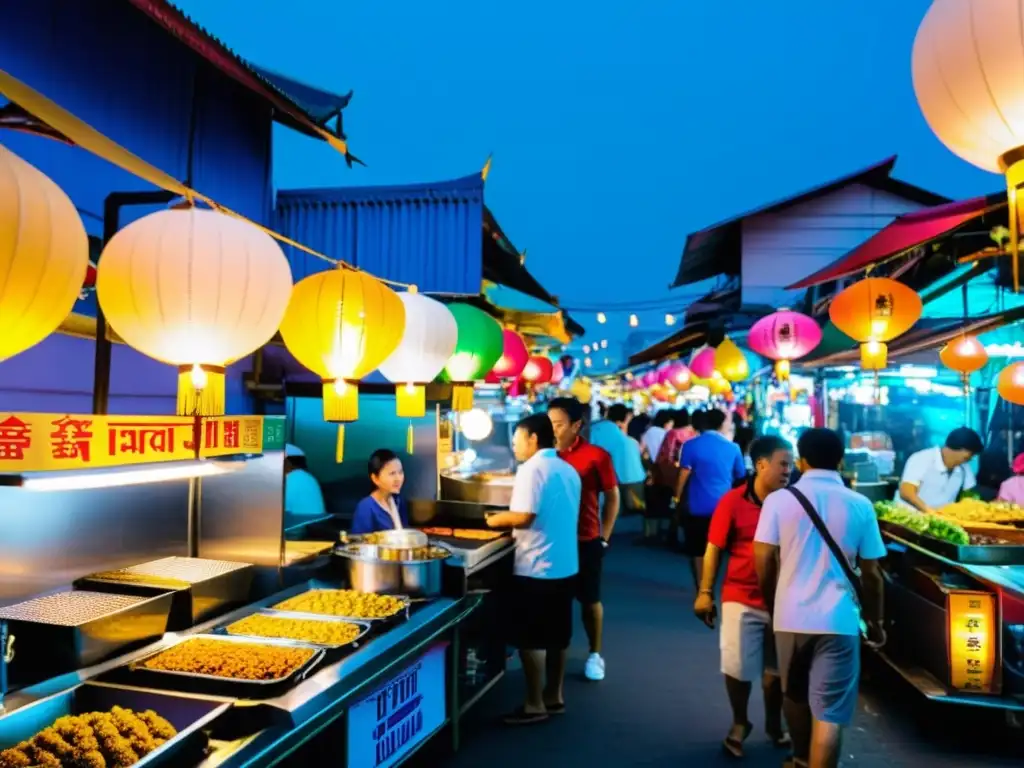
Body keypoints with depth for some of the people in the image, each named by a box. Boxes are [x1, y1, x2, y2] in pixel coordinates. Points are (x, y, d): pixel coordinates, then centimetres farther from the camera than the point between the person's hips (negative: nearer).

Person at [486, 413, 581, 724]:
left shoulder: (531, 469, -15)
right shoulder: (568, 470, 11)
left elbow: (524, 515, -24)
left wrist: (496, 519, -5)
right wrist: (510, 520, 18)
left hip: (536, 568, -8)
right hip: (565, 565, 8)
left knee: (531, 639, 2)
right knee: (558, 635, 16)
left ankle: (535, 705, 10)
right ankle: (554, 697, 26)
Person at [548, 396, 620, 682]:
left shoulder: (596, 456, -9)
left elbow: (612, 498, -1)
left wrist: (604, 537, -2)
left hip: (585, 541, -2)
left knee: (590, 600, 11)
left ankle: (595, 655, 28)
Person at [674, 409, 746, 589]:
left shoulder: (691, 445, -7)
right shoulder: (733, 447, 1)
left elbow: (684, 474, -8)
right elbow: (740, 476, 12)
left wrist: (676, 497, 6)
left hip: (698, 507, -2)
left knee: (698, 551, 11)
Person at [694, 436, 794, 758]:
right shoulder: (733, 501, -12)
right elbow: (714, 549, -6)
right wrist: (705, 593, -7)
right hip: (741, 598, -2)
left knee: (775, 668, 15)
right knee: (738, 667, 7)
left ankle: (774, 724, 39)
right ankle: (739, 723, 32)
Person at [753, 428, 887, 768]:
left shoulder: (779, 500, -4)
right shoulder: (860, 506, -2)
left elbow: (763, 563, -3)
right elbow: (871, 574, 1)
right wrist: (875, 621, 15)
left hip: (790, 615, 2)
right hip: (838, 620, -2)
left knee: (794, 694, 23)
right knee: (830, 713, 2)